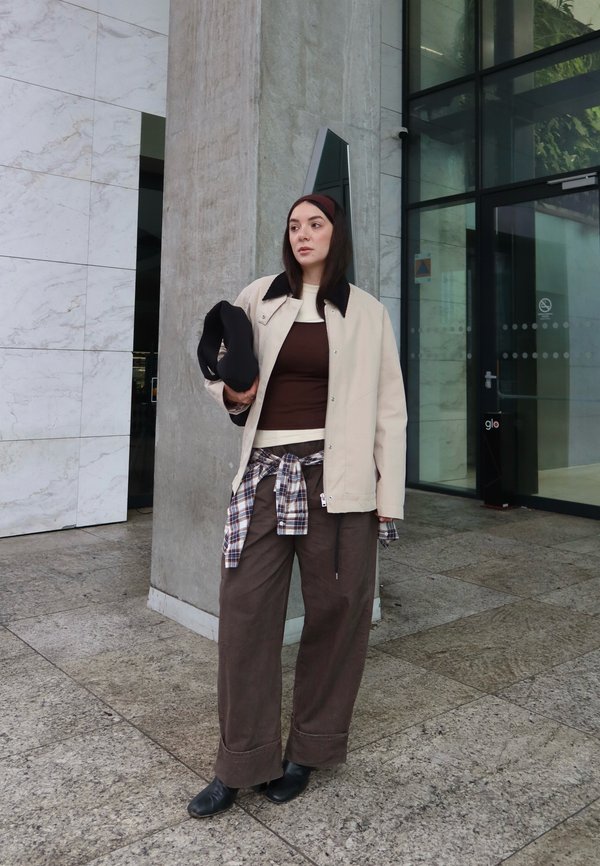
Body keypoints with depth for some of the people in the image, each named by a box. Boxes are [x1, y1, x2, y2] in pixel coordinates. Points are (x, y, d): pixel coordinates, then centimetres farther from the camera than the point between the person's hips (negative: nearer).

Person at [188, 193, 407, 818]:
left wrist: (389, 496, -1)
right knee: (245, 609, -1)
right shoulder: (258, 300, 11)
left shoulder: (367, 313, 8)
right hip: (265, 470, 2)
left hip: (337, 476, -1)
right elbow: (225, 377, 21)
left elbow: (389, 408, 6)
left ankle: (308, 750, 24)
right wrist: (231, 393, -4)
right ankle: (242, 762, 15)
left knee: (335, 611, 4)